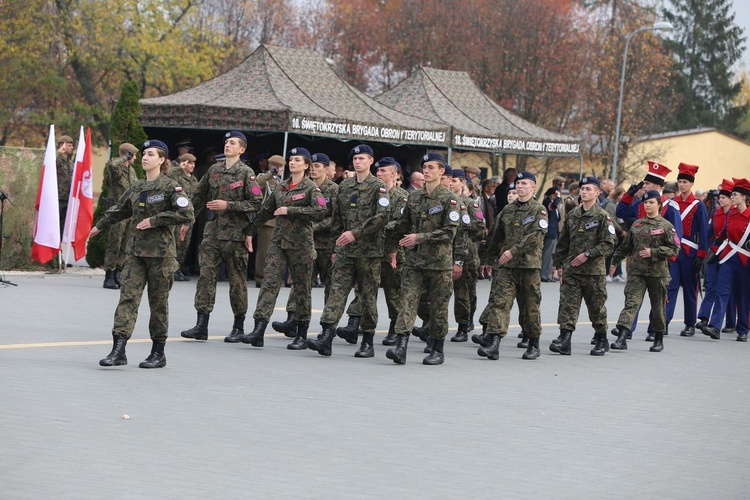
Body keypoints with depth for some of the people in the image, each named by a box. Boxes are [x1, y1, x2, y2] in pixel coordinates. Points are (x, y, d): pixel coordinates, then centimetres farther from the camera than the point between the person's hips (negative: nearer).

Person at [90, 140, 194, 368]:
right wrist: (99, 226, 40)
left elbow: (187, 213, -17)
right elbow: (119, 210, 28)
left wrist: (155, 220, -17)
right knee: (128, 296, -6)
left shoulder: (170, 187, -6)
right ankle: (118, 350, -12)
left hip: (160, 252, -5)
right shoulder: (136, 188, 12)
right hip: (136, 251, 5)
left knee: (158, 302, 3)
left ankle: (158, 353, 13)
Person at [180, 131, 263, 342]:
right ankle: (201, 326, -4)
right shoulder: (214, 170, 11)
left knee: (237, 281, 4)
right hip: (212, 232, 4)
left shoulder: (246, 173, -5)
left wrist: (228, 205, -16)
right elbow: (199, 197, 20)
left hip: (235, 234, -4)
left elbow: (256, 203, -10)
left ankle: (239, 327, 14)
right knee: (206, 276, -3)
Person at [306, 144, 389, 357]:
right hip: (345, 250, 4)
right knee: (337, 290, -7)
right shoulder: (344, 186, 14)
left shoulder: (378, 187, -2)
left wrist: (356, 233, -21)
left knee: (368, 296, 2)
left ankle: (368, 343, 10)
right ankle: (326, 338, -16)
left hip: (369, 250, -4)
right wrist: (334, 247, 16)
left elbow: (381, 216, -14)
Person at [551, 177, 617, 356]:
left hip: (594, 271, -4)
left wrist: (588, 254, -17)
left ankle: (602, 341, 21)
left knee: (596, 307, 7)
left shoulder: (603, 216, -5)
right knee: (567, 304, -7)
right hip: (571, 269, 4)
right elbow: (563, 242, 18)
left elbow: (609, 244, -11)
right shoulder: (572, 215, 11)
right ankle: (564, 340, -12)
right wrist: (558, 264, 15)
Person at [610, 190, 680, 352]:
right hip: (636, 271, 2)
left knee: (658, 306, 9)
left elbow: (674, 249, -6)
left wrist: (653, 252, -15)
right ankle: (622, 338, -21)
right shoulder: (637, 225, 10)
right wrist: (615, 262, 20)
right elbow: (626, 246, 19)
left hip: (658, 272, -2)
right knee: (631, 302, -11)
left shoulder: (666, 226, -2)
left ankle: (659, 340, 25)